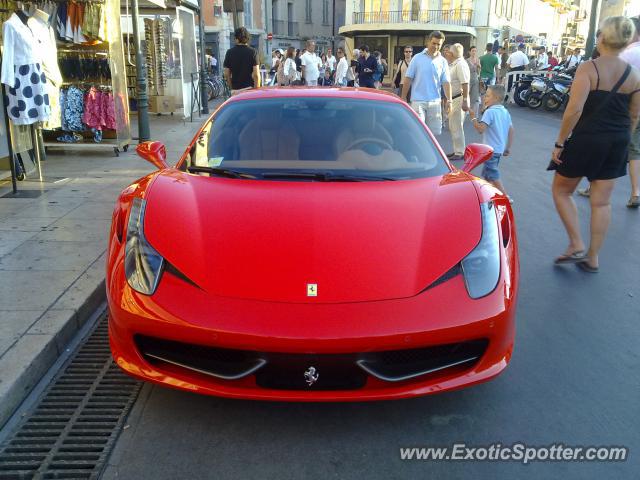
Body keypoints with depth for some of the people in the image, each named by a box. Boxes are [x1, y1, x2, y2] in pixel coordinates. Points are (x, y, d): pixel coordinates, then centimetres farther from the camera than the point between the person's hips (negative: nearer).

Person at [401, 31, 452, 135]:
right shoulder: (417, 58, 1)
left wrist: (449, 100, -7)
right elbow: (408, 79, 2)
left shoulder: (442, 61, 7)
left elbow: (446, 82, 4)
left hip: (435, 102, 3)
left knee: (434, 132, 8)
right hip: (418, 100, -3)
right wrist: (403, 97, -1)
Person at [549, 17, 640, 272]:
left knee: (561, 191, 13)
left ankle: (577, 246, 6)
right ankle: (593, 258, 19)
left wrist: (559, 142, -14)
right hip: (617, 145, 5)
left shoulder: (588, 68, -13)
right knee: (601, 201, 11)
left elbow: (575, 109, -21)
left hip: (585, 140, -5)